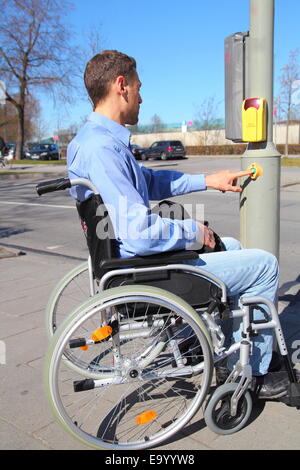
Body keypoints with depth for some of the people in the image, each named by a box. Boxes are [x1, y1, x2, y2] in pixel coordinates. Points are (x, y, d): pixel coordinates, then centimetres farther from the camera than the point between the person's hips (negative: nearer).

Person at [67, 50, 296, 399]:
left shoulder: (98, 139, 9)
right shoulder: (101, 148, -25)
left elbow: (151, 181, 21)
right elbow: (140, 233, -31)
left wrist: (206, 181, 16)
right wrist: (193, 230, -13)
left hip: (136, 257, 11)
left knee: (232, 247, 26)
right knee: (265, 265, -1)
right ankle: (249, 374, 14)